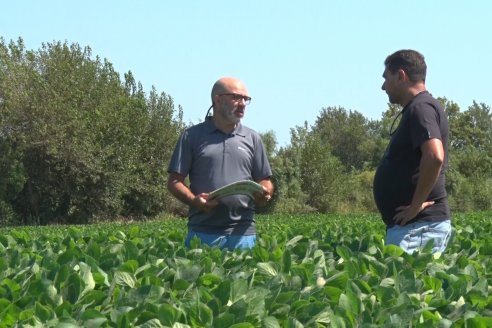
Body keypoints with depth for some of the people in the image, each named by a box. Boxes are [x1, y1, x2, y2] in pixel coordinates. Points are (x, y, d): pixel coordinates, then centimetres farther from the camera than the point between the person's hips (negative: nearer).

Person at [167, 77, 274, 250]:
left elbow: (265, 182, 17)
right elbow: (174, 181, 4)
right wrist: (194, 200, -14)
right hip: (203, 232, -2)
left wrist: (264, 194, -6)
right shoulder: (193, 136, 6)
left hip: (243, 233, 2)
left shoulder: (252, 138, 15)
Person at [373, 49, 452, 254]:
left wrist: (416, 205, -21)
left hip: (418, 227, -10)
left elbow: (435, 157, -28)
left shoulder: (420, 108, -12)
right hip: (410, 224, 10)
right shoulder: (414, 109, 21)